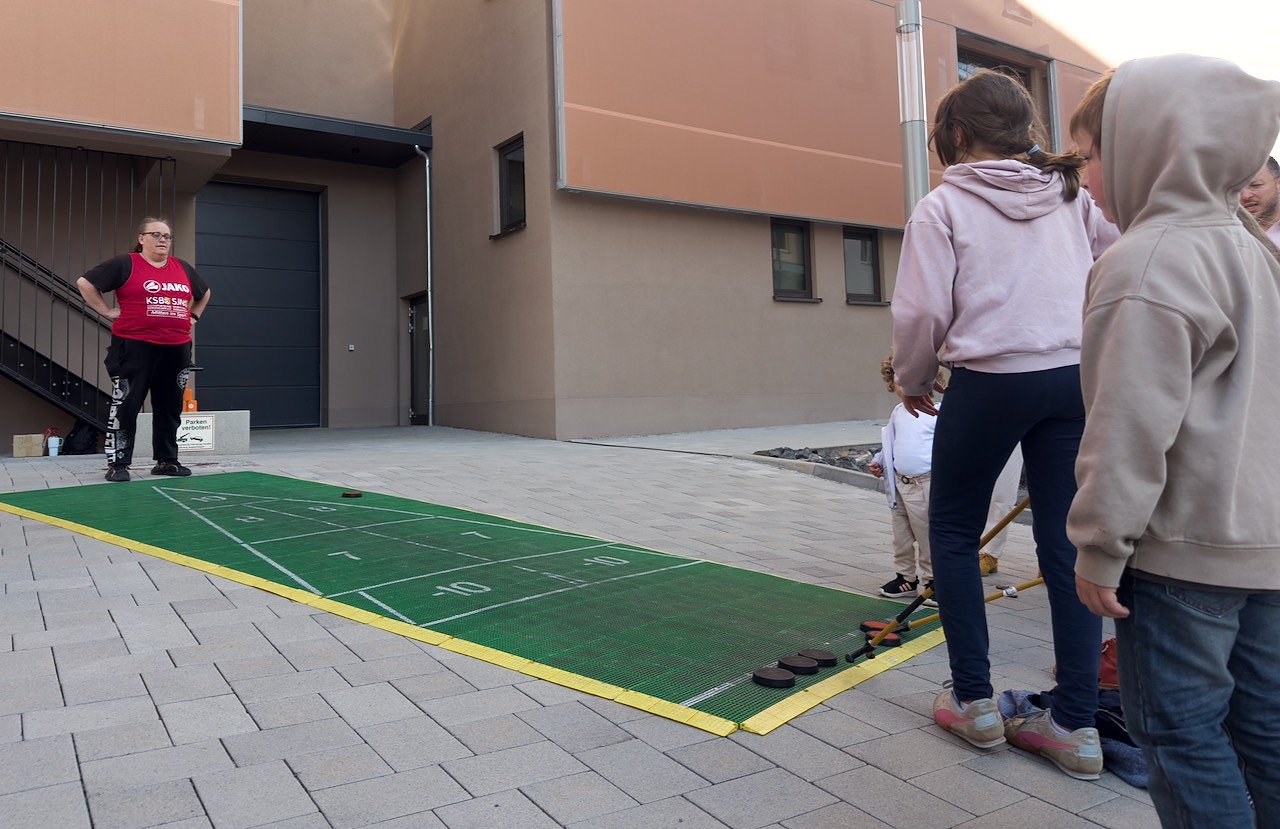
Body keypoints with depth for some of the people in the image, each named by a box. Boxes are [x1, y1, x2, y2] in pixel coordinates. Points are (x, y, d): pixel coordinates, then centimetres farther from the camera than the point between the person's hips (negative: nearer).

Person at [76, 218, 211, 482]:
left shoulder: (182, 268, 14)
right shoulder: (125, 264, -2)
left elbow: (205, 293, 31)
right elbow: (85, 283, -3)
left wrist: (193, 316, 20)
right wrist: (108, 311, -5)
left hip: (176, 349, 5)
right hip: (135, 347, -5)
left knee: (170, 407, 9)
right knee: (126, 405, -2)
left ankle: (166, 461, 19)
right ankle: (117, 463, 5)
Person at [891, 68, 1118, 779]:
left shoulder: (943, 205, -2)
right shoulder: (1071, 194, 13)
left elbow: (921, 310, -7)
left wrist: (913, 380, 8)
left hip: (989, 380, -5)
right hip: (1077, 376, 5)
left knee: (953, 530, 11)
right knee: (1065, 541, 8)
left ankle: (974, 703, 16)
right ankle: (1075, 726, 12)